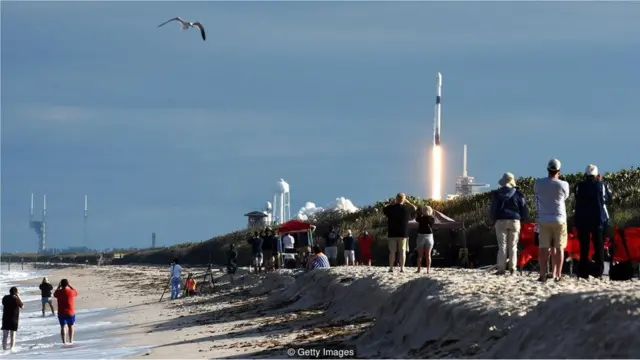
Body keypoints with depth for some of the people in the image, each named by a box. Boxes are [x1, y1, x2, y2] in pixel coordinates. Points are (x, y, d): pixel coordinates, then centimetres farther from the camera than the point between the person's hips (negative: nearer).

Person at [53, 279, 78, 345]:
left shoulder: (59, 292, -10)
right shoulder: (71, 292, -11)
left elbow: (54, 295, 14)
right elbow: (76, 293, 13)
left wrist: (58, 287, 17)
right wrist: (70, 286, 14)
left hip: (61, 313, 0)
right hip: (70, 312, 0)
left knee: (63, 327, 7)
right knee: (70, 326, 16)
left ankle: (64, 342, 1)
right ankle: (71, 341, 18)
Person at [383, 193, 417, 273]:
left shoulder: (390, 208, -3)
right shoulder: (406, 208, -6)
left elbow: (384, 209, 19)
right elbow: (415, 209, 13)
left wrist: (391, 203, 23)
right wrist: (407, 202, 20)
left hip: (392, 233, 1)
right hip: (403, 233, -1)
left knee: (392, 251, 5)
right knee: (402, 251, 2)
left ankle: (391, 267, 2)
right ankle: (402, 268, -2)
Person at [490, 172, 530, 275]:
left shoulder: (496, 194, 1)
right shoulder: (518, 195, 1)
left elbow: (493, 210, 3)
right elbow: (524, 210, 4)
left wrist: (494, 220, 14)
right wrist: (525, 220, 16)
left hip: (501, 221, 0)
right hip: (515, 221, 0)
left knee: (502, 246, 1)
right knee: (513, 246, 4)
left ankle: (501, 268, -5)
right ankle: (512, 268, 1)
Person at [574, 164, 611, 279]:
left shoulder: (579, 186, -5)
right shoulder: (600, 185, -6)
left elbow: (577, 199, 7)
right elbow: (608, 198, 5)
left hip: (582, 219, 1)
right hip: (598, 219, -1)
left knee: (584, 247, 5)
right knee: (599, 246, 6)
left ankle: (583, 272, 1)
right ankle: (598, 271, 0)